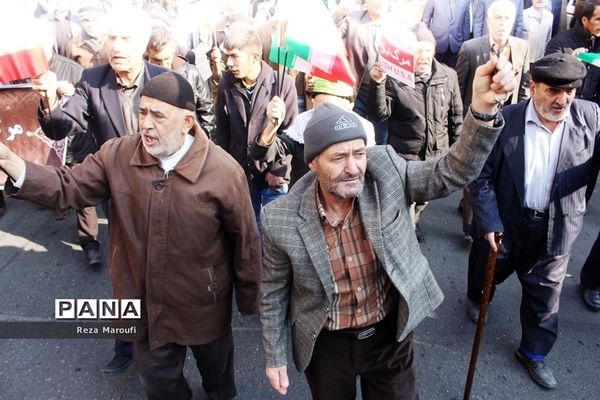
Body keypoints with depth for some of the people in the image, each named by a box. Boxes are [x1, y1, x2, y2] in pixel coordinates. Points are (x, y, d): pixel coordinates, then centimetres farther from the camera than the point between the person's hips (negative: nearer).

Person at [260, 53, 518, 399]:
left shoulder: (386, 171, -18)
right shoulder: (281, 219, -21)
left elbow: (452, 172, -22)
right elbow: (274, 291, -8)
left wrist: (483, 106, -39)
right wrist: (275, 356, 1)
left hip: (390, 335, 2)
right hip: (327, 345, -1)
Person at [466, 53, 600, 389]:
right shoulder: (504, 120, -16)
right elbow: (481, 176, -12)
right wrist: (489, 223, -15)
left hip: (557, 226, 2)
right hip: (505, 221, -1)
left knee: (546, 295, 16)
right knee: (487, 271, 24)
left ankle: (534, 352, 39)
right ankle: (478, 298, 59)